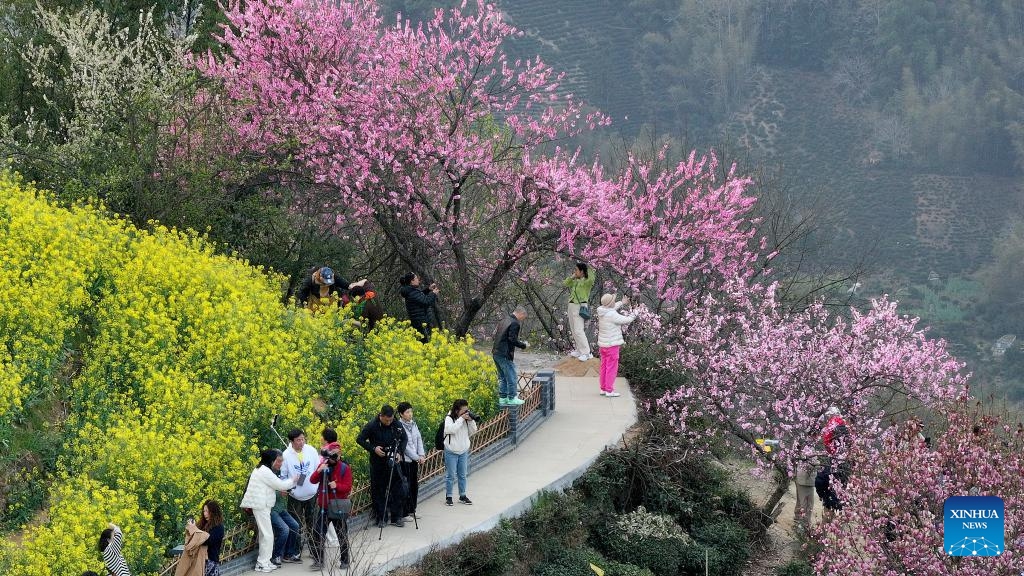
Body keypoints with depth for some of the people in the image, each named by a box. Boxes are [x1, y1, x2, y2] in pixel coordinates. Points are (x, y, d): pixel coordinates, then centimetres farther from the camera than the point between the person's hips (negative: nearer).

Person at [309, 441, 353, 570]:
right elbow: (313, 480, -5)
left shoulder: (345, 468, -6)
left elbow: (348, 487, -12)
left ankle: (344, 560, 21)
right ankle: (318, 561, 6)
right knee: (318, 534, -1)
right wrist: (319, 471, -23)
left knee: (342, 535, 8)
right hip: (323, 506, 3)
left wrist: (337, 486, -30)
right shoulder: (323, 465, 4)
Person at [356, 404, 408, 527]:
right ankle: (381, 518, 11)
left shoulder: (397, 425, -5)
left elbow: (404, 439, 9)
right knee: (378, 490, 3)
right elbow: (360, 439, -5)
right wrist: (373, 449, -16)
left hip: (393, 461, 2)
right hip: (377, 462, -2)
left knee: (397, 489, 1)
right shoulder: (372, 426, -12)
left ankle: (397, 517, 10)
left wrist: (400, 452, -6)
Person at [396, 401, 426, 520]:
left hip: (415, 460, 7)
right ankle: (405, 513, 2)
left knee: (415, 485, 11)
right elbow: (404, 445, -15)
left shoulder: (413, 424, 9)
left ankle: (412, 510, 22)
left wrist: (422, 455, -3)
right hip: (405, 460, -7)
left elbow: (419, 439, 10)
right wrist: (417, 457, -12)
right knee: (406, 486, -4)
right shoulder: (399, 426, -14)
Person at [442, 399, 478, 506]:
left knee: (463, 475, 13)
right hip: (451, 452, -5)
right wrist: (461, 419, -27)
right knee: (450, 475, 2)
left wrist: (471, 420, -13)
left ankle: (462, 496, 24)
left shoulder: (466, 419, 1)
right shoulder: (449, 418, -14)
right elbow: (451, 429, -30)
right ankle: (448, 497, 12)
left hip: (464, 452, 5)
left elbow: (473, 431, 3)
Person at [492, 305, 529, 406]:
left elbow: (495, 335, 18)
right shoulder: (514, 323, -13)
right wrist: (524, 345, -4)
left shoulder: (504, 321, 14)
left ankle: (502, 398, 21)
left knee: (503, 377, 17)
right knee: (512, 376, 0)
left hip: (496, 353, 9)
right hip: (505, 355, -9)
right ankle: (512, 398, 4)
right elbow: (513, 340, -19)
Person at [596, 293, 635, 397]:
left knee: (604, 366, 15)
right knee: (612, 367, -2)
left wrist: (622, 303, 31)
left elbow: (612, 308, 25)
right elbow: (624, 320, -12)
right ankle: (609, 390, 0)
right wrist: (634, 316, 7)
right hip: (612, 344, -9)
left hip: (603, 344, 9)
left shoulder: (602, 312, 2)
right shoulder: (612, 315, -23)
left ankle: (603, 389, 21)